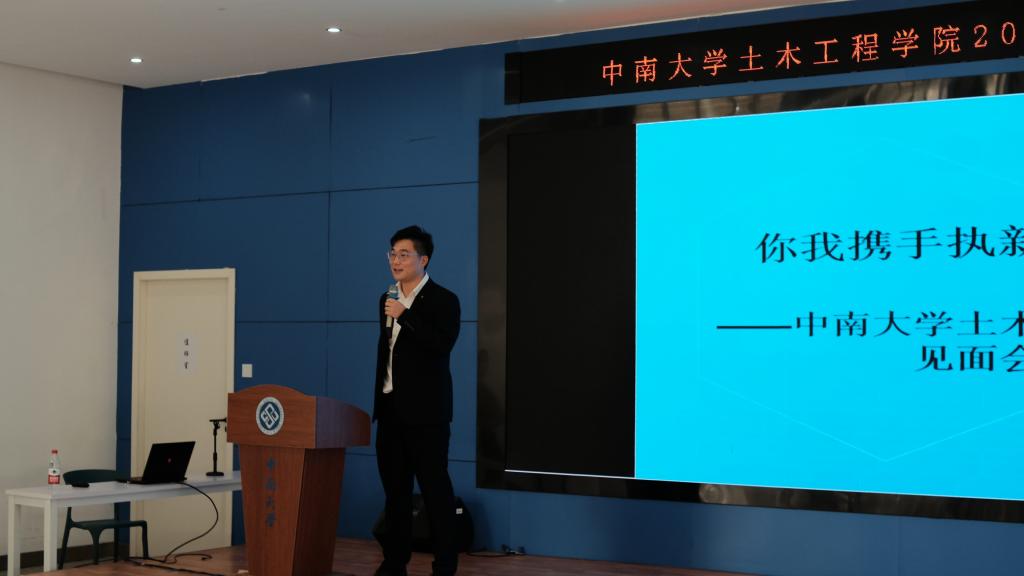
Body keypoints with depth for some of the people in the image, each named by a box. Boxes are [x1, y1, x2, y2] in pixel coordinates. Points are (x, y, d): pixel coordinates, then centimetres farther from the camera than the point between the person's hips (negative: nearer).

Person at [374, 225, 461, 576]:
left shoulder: (443, 300, -7)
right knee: (394, 487, 10)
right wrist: (380, 398, 17)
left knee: (435, 487, -4)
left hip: (425, 409, -7)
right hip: (390, 407, 7)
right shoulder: (388, 300, 14)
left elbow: (443, 345, -21)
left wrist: (406, 316, -22)